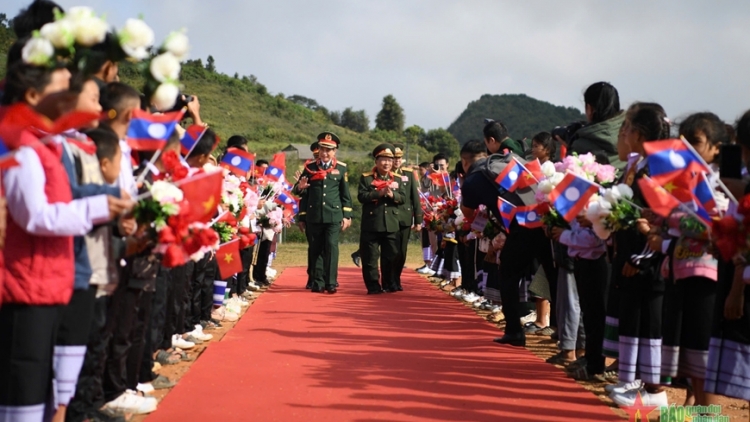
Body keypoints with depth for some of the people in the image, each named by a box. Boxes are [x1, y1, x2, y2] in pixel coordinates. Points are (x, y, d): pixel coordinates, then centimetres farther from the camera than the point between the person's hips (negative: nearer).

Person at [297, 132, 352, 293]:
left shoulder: (341, 168, 6)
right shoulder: (310, 168, 6)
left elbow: (345, 194, 8)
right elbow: (304, 194, 9)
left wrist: (347, 216, 3)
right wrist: (301, 217, 8)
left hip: (334, 215, -1)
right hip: (314, 216, 1)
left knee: (331, 247, -9)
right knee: (316, 249, 4)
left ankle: (331, 282, -7)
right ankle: (318, 283, 10)